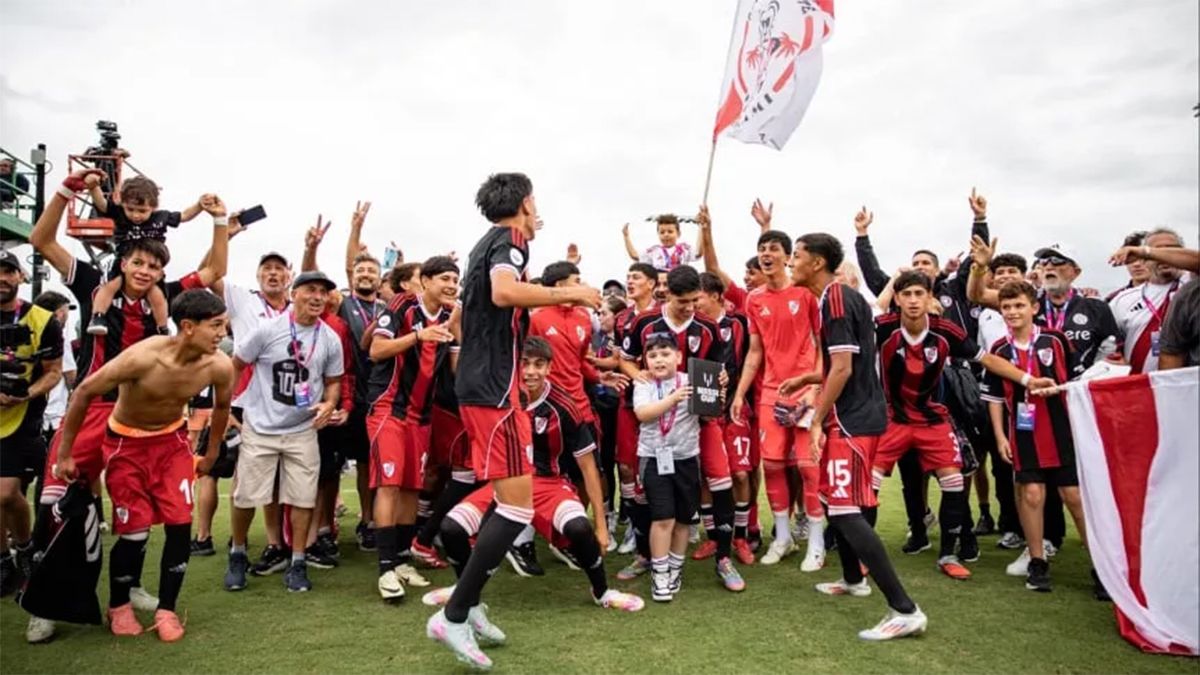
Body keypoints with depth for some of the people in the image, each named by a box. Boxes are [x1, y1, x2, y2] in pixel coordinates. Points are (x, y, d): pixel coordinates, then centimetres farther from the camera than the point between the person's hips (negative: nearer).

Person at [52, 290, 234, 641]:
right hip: (126, 443, -3)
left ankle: (166, 609, 12)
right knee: (135, 532, -4)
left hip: (172, 440, 3)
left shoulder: (220, 367, -21)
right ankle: (119, 606, 24)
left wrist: (211, 453, 12)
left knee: (181, 525, -6)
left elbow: (222, 406, 2)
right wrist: (65, 452, -11)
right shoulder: (143, 357, -33)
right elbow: (85, 392, -18)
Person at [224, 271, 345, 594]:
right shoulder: (268, 329, -10)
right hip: (259, 427, -2)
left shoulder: (330, 339, -2)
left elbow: (333, 381, 10)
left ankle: (297, 563, 17)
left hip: (303, 430, 2)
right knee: (246, 496, 5)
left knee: (303, 497, 2)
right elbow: (234, 367, -1)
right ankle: (238, 555, 29)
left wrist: (329, 404, -10)